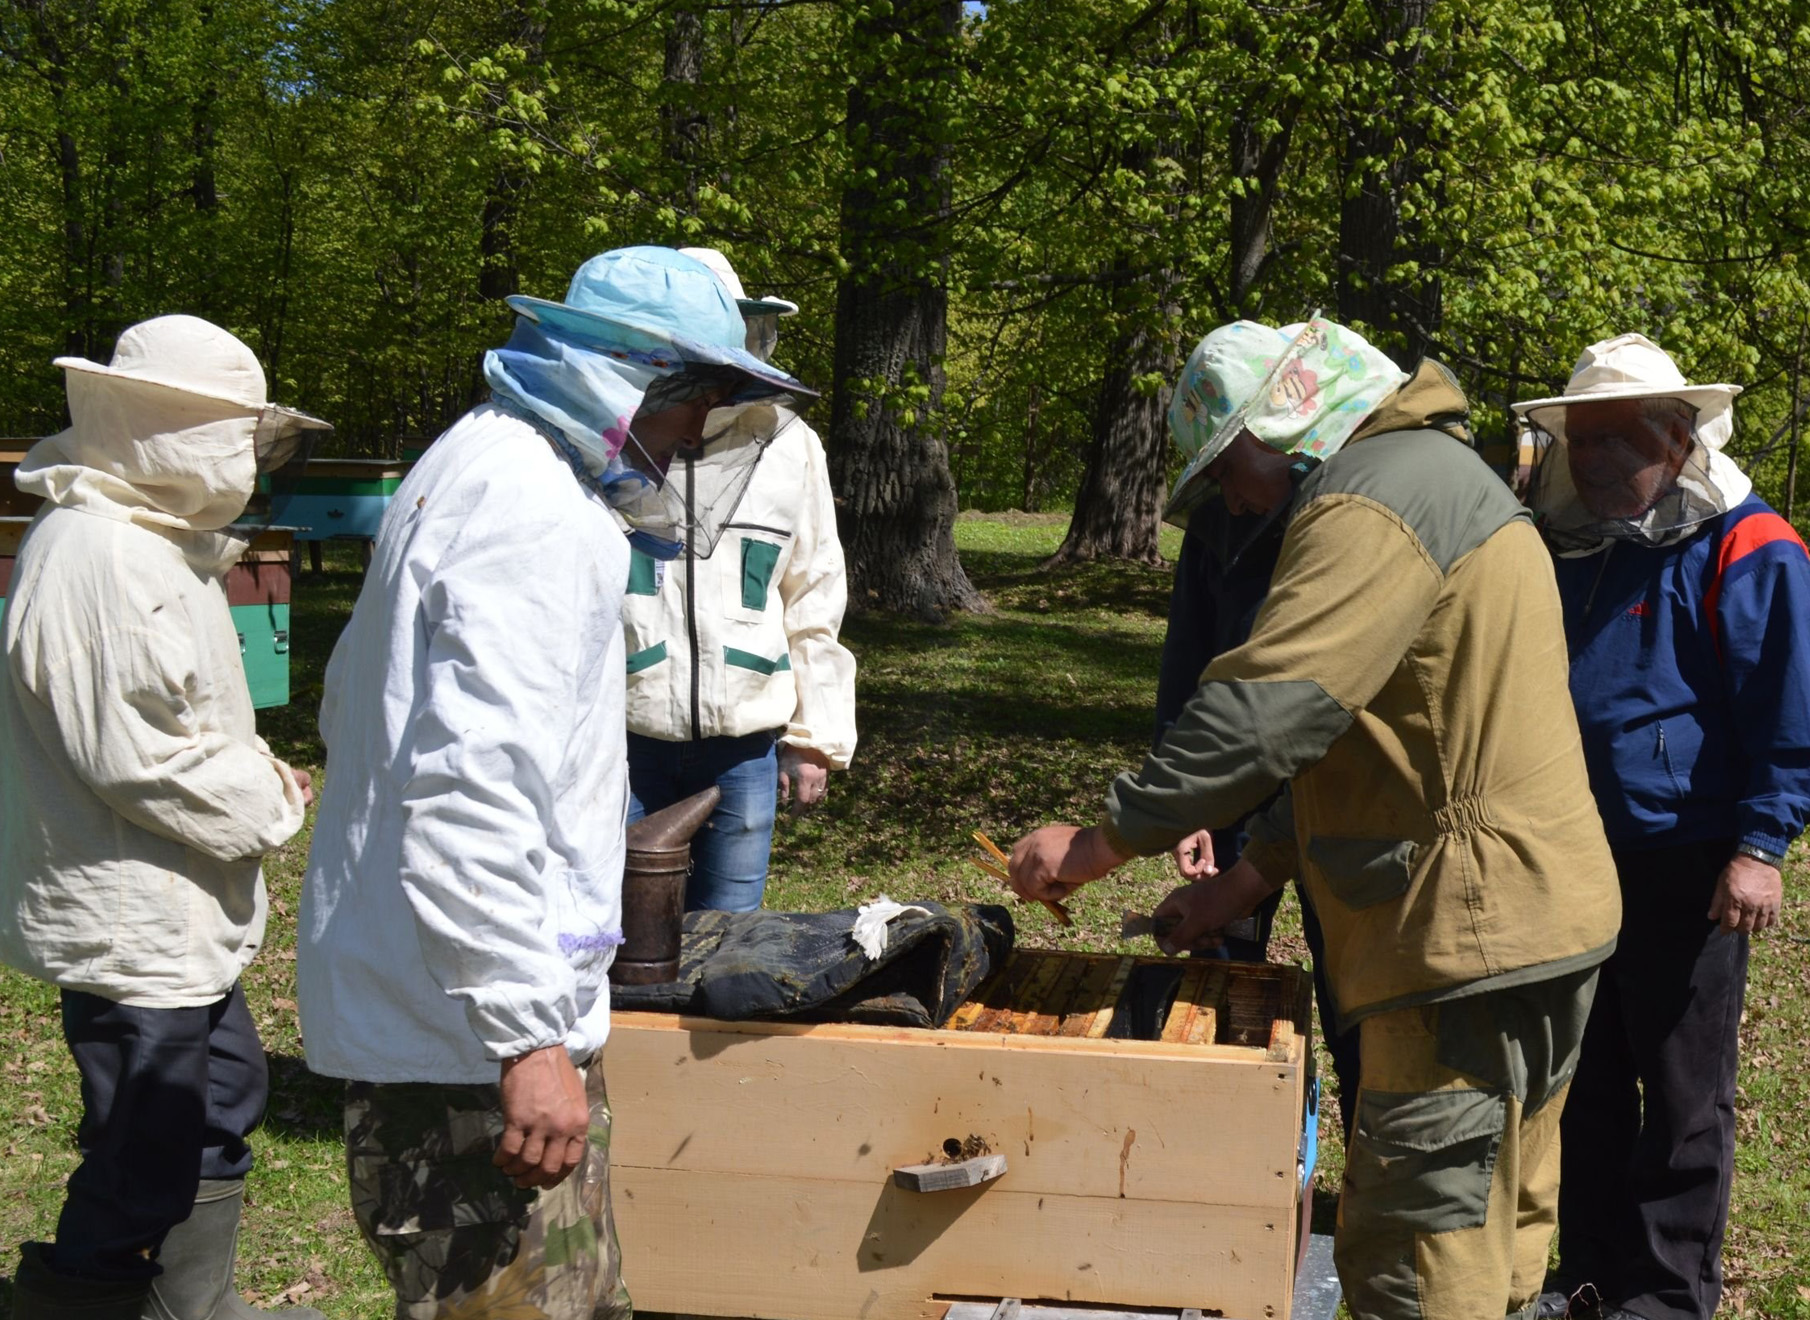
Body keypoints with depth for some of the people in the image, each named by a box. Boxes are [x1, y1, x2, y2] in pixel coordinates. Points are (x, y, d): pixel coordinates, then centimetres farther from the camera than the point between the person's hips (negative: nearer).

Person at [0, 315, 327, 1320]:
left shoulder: (146, 538, 12)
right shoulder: (102, 558, -23)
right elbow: (135, 757, -26)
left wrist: (257, 773, 5)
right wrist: (271, 802, -13)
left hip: (180, 917, 12)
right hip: (133, 925, -12)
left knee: (222, 1097, 24)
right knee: (141, 1170, -5)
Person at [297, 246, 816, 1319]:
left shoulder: (492, 470, 16)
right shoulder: (530, 511, -18)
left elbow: (357, 704, 27)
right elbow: (468, 793, -27)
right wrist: (527, 1037, -27)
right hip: (475, 1035, -11)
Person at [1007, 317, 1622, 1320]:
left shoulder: (1373, 504, -15)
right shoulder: (1433, 473, 20)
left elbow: (1260, 713, -23)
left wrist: (1096, 845, -14)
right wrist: (1247, 878, 18)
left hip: (1474, 928, -11)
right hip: (1533, 921, 11)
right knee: (1497, 1240, 17)